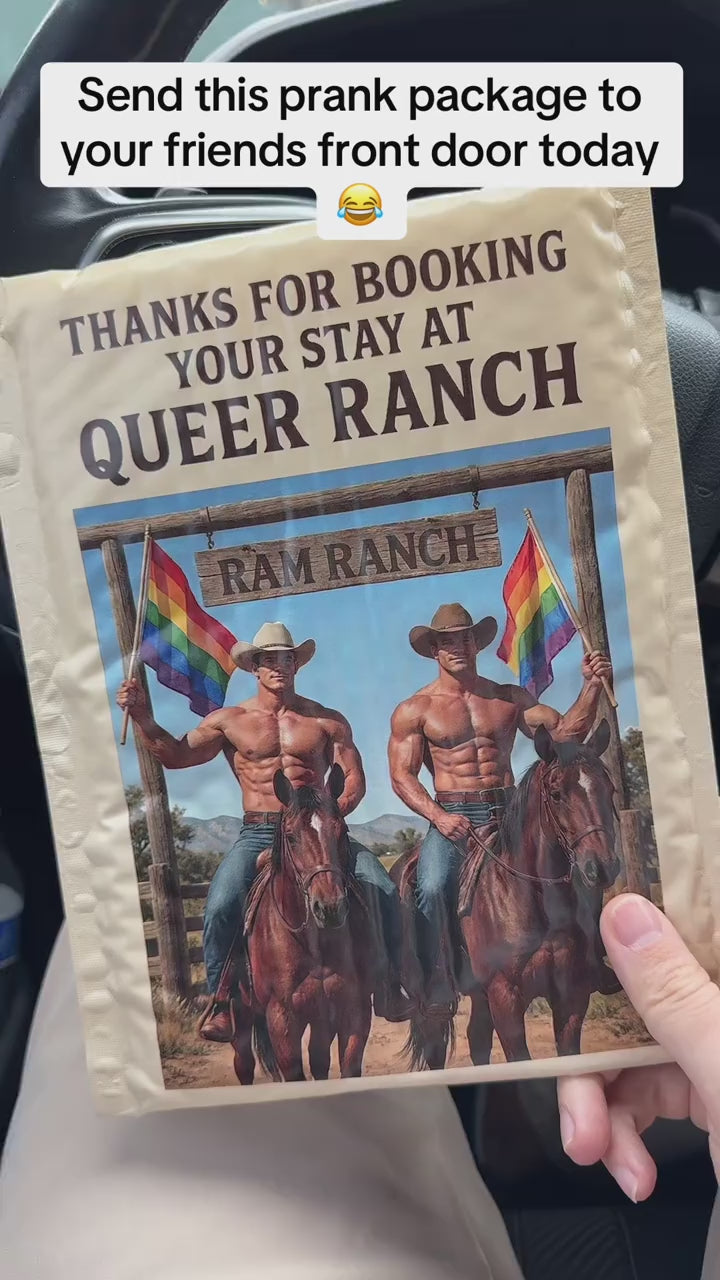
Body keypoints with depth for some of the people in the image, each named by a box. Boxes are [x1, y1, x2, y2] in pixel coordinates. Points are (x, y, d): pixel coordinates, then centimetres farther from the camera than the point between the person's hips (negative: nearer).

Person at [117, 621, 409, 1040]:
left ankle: (389, 987, 8)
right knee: (221, 905, -25)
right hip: (258, 834, -1)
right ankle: (221, 1001, -2)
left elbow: (354, 779, 5)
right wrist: (142, 717, -5)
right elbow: (176, 755, 7)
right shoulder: (230, 721, 7)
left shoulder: (328, 720, 7)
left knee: (383, 889, -14)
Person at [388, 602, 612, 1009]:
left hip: (508, 814, 3)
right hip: (452, 818, -3)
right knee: (432, 887, -27)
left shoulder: (510, 698, 12)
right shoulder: (414, 711, 5)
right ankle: (438, 984, -10)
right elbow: (402, 775, -1)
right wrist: (438, 816, -17)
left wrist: (592, 686, -7)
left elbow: (566, 732, 6)